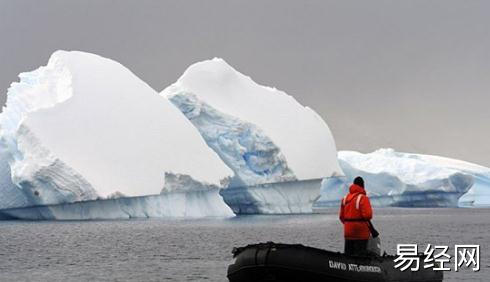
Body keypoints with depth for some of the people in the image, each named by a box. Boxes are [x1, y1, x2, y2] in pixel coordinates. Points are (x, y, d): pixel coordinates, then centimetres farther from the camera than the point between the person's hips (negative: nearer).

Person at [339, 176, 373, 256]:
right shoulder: (363, 198, -13)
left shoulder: (345, 198, 8)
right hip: (361, 232, -6)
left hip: (348, 232, 6)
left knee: (348, 254, 11)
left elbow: (341, 216, 9)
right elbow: (368, 215, -21)